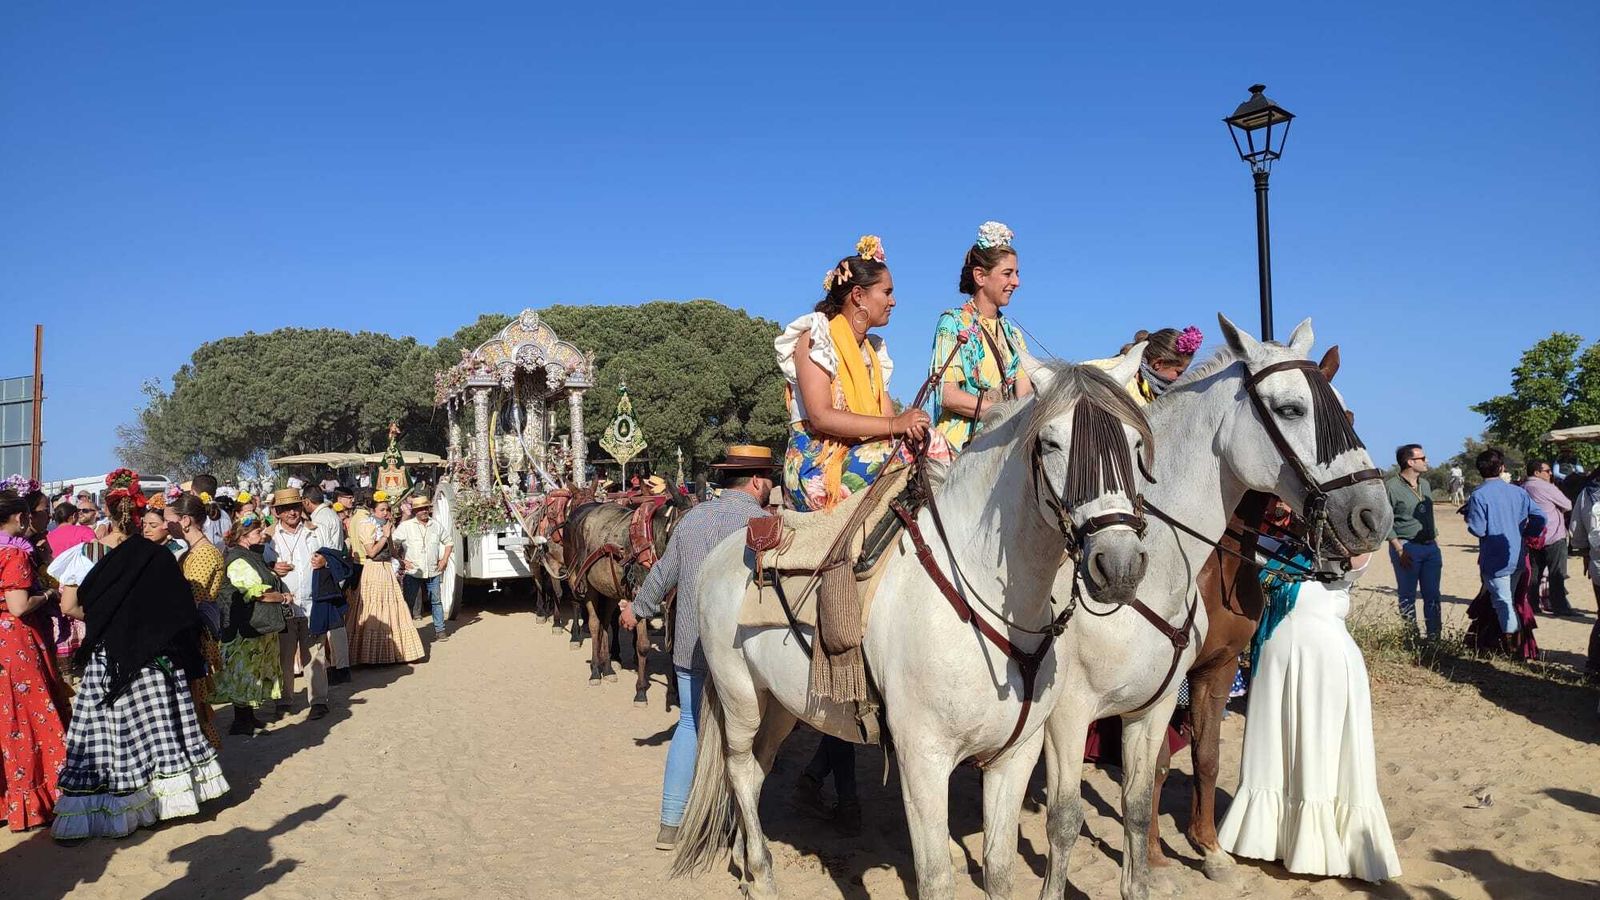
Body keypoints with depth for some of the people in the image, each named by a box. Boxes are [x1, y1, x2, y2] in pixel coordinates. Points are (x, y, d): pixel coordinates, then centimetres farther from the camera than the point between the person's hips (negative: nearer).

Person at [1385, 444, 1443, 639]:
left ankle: (1434, 636, 15)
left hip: (1430, 547, 7)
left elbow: (1430, 516, 21)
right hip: (1407, 548, -7)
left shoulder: (1425, 484, 14)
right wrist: (1399, 550, -16)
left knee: (1432, 596, 8)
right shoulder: (1391, 486, -10)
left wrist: (1436, 542, 16)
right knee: (1407, 596, 2)